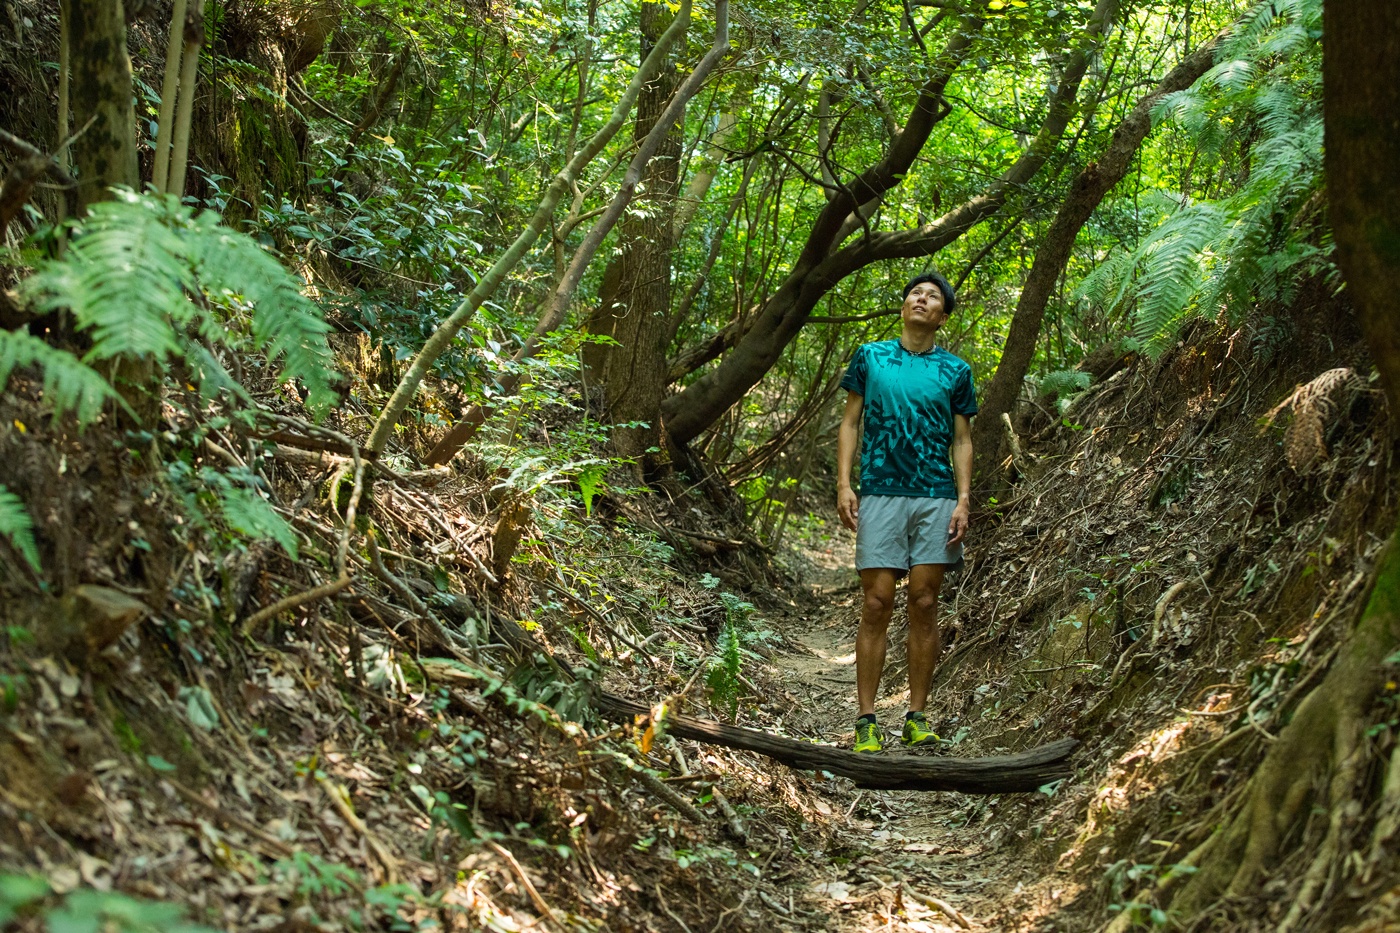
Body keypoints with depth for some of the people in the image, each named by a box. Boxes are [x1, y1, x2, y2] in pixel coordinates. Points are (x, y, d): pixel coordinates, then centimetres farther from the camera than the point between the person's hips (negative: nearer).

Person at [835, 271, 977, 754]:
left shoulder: (955, 371, 10)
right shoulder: (870, 357, 9)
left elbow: (962, 441, 10)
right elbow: (850, 423, 9)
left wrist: (963, 501, -1)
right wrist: (843, 485, -2)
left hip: (935, 497, 1)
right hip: (880, 493, -1)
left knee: (924, 604, 1)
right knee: (877, 604, -5)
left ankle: (916, 718, 8)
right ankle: (866, 721, -1)